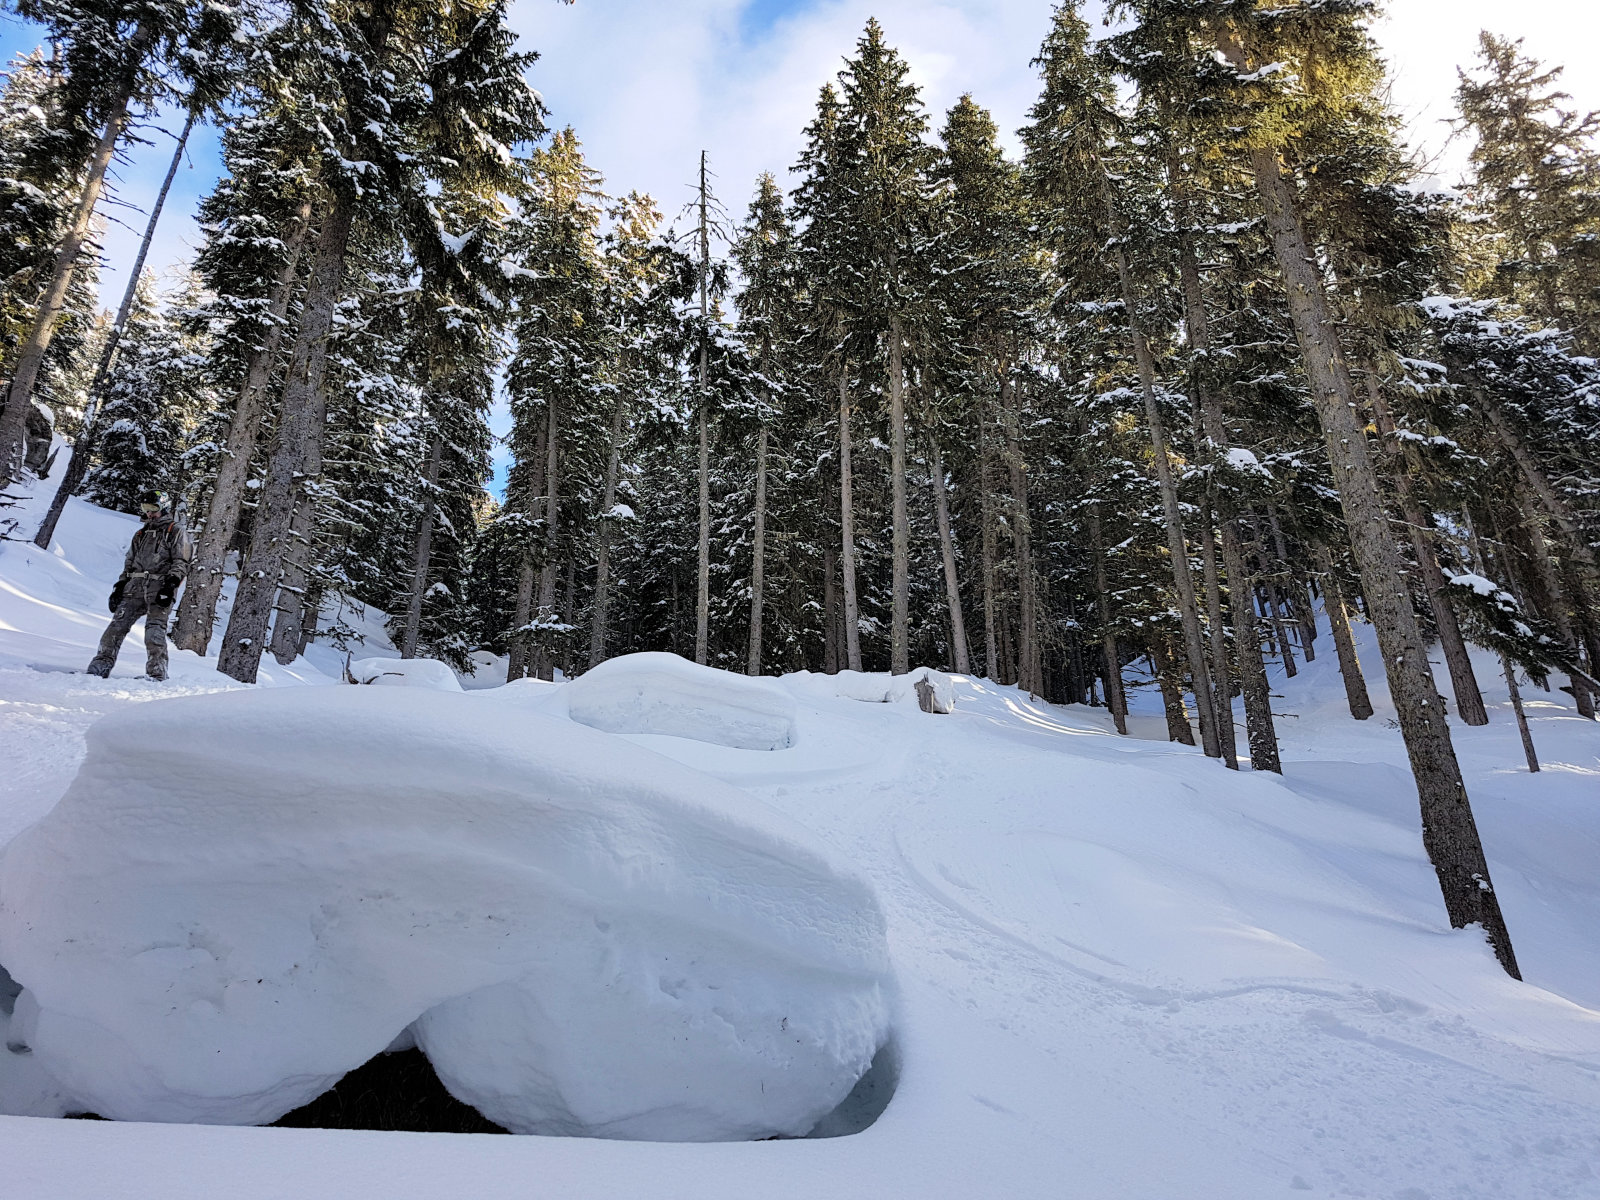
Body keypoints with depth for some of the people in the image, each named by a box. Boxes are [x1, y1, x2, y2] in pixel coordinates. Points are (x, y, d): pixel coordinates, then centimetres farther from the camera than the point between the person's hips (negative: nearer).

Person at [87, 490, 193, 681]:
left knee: (154, 632, -13)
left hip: (160, 588, -6)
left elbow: (182, 562, -6)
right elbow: (130, 563, 27)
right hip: (135, 587, 7)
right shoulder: (141, 534, 25)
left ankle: (157, 675, -12)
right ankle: (101, 666, -1)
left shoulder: (175, 531, 4)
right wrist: (119, 588, 17)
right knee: (116, 626, -3)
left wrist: (170, 585, -17)